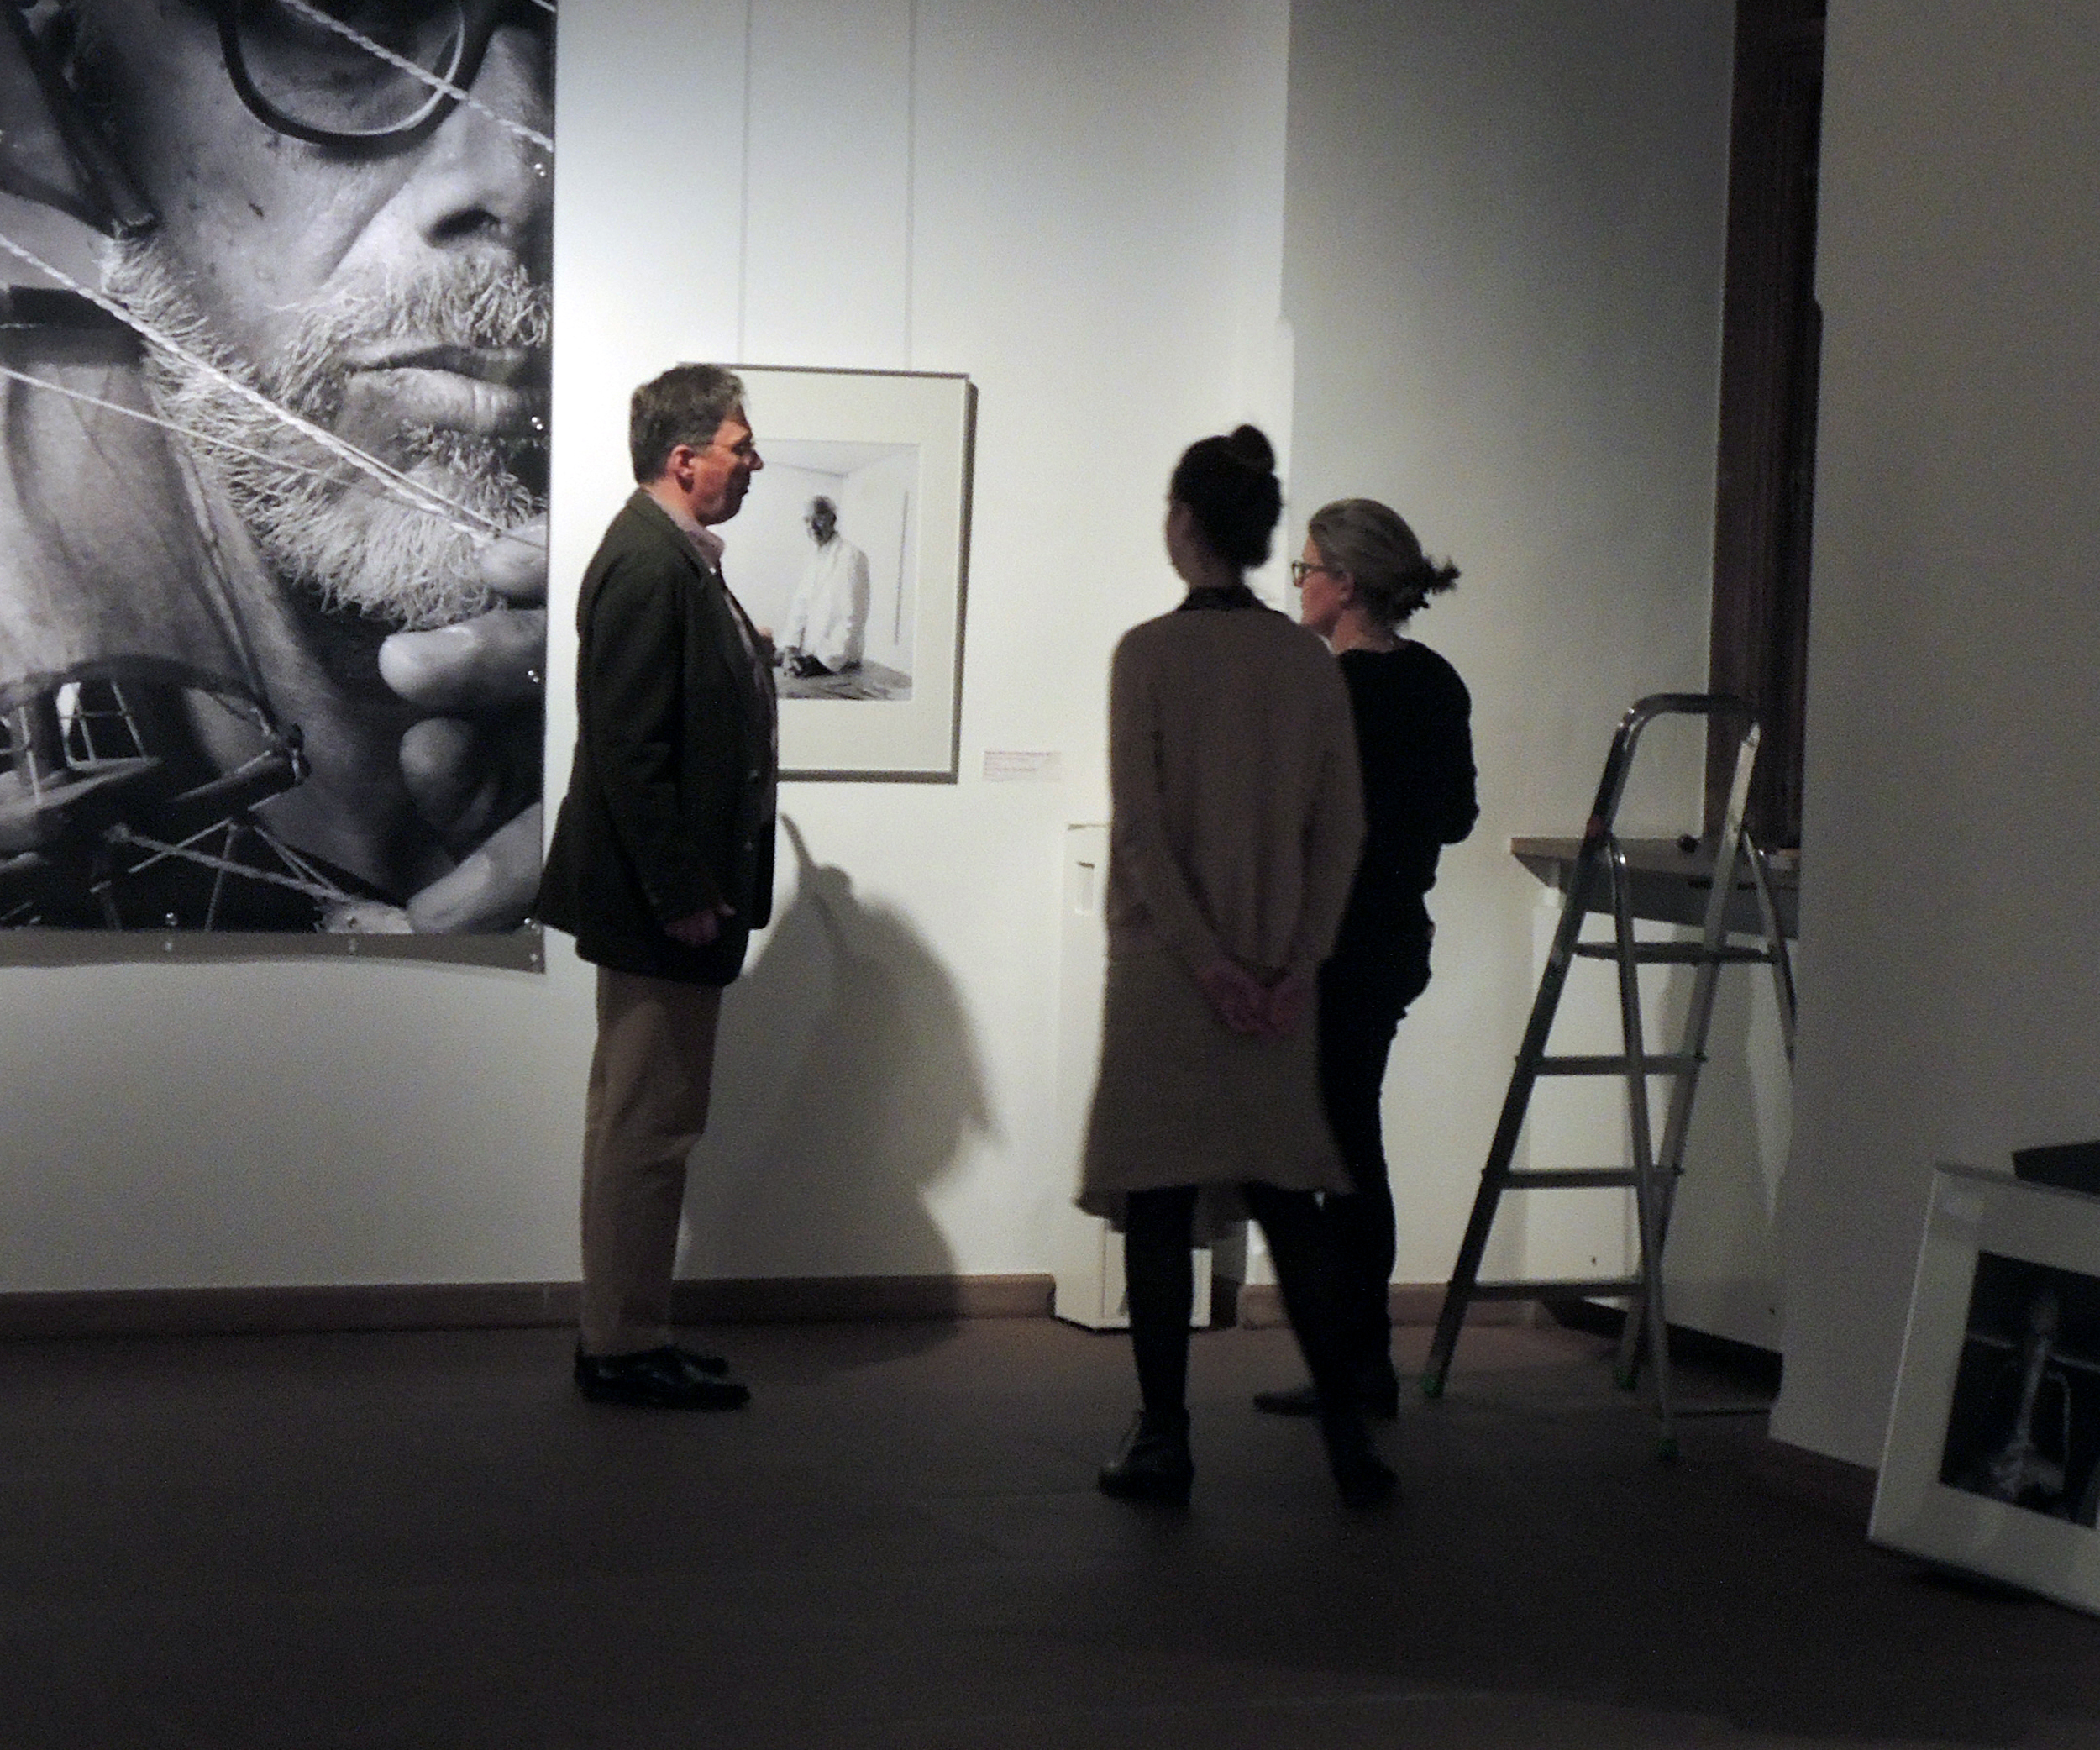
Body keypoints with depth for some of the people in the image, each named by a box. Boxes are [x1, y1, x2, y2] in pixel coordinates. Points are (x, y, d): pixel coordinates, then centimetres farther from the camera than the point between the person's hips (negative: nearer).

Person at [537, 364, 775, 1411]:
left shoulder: (678, 558, 14)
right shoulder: (648, 565, -18)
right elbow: (629, 747, -23)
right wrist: (681, 893, -22)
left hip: (673, 891, 11)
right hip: (655, 893, -11)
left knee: (641, 1121, 15)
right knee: (648, 1124, -4)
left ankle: (622, 1336, 24)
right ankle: (625, 1348, 4)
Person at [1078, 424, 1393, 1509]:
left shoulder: (1149, 654, -8)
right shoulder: (1309, 661, 4)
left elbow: (1139, 827, -13)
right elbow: (1341, 828, 2)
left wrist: (1205, 960, -10)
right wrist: (1293, 962, 1)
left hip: (1167, 968, -4)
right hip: (1279, 972, 4)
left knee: (1159, 1208, 3)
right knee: (1287, 1203, 11)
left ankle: (1163, 1441, 5)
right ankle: (1345, 1437, 9)